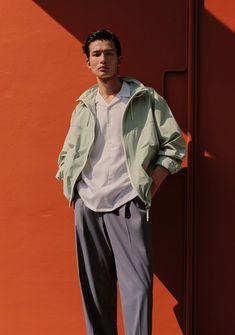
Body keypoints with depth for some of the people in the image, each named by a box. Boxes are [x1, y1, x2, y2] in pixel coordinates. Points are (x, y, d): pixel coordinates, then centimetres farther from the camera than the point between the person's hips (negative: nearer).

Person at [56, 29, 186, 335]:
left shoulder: (147, 100, 4)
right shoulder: (83, 106, 15)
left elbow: (174, 145, 2)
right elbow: (66, 154, 22)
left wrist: (150, 186, -5)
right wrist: (73, 187, 8)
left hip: (129, 205, -3)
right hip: (87, 206, 4)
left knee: (137, 284, -7)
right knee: (94, 286, 8)